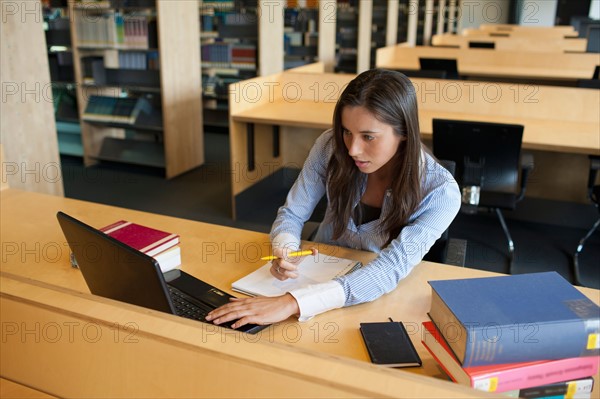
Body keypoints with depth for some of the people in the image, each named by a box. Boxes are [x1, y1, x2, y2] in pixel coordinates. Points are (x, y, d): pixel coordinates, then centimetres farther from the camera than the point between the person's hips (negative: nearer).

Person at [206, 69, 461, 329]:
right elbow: (291, 215, -3)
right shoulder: (332, 147, -14)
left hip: (378, 299, -1)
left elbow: (391, 269, -31)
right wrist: (285, 251, -27)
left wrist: (292, 303, -42)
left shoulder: (441, 192, -21)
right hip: (318, 273, 2)